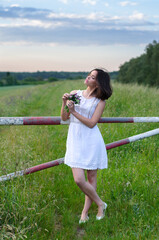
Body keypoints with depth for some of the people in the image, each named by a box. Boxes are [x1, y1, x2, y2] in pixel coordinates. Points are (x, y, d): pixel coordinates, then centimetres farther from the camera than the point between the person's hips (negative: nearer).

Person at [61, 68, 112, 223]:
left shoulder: (100, 101, -2)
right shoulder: (74, 94, 7)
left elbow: (91, 123, -11)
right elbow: (64, 118, 9)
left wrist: (74, 112, -18)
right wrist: (64, 103, -8)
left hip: (91, 141, -2)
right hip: (75, 141, 3)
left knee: (91, 178, 6)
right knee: (79, 180, -4)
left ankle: (85, 211, 23)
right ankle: (100, 204, 18)